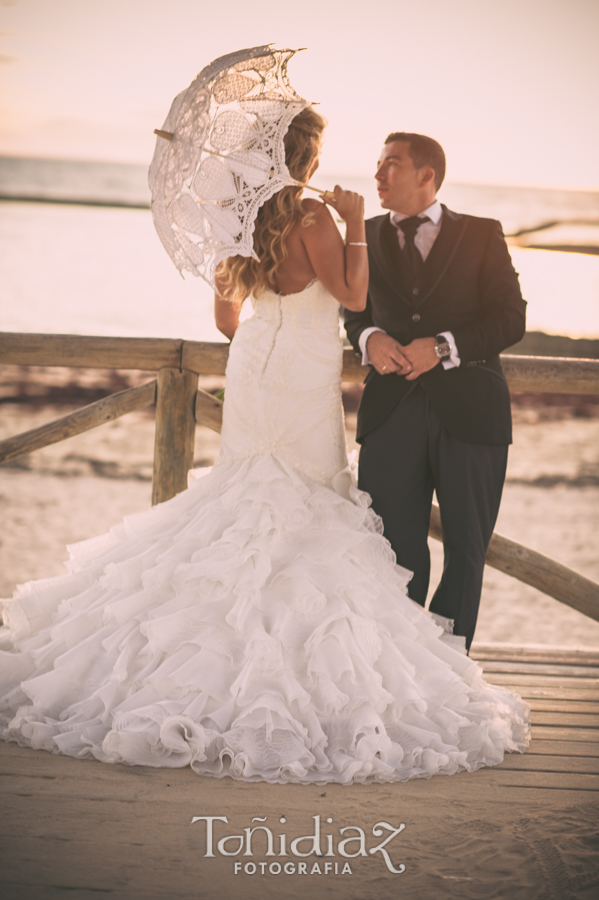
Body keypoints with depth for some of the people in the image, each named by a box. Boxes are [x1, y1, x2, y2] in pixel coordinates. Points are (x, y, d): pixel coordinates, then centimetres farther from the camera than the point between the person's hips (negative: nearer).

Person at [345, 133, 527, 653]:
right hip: (392, 410, 2)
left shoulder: (482, 235, 6)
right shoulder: (367, 237, 15)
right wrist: (369, 338, -7)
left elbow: (511, 318, -1)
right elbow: (351, 307, 17)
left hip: (469, 409, -1)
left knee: (467, 547, 4)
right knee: (395, 546, 0)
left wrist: (443, 347, -14)